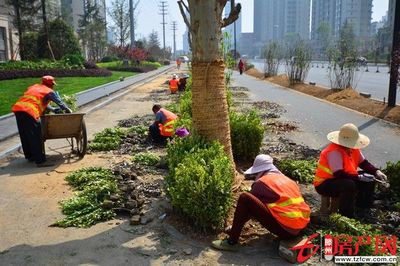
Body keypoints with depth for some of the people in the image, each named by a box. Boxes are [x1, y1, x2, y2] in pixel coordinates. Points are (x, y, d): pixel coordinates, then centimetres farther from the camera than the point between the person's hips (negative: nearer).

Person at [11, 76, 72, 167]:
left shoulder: (34, 87, 29)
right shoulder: (49, 91, 7)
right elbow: (60, 102, 12)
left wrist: (53, 109, 37)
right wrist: (68, 110, 29)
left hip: (17, 109, 8)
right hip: (29, 112, -8)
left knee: (24, 136, 18)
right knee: (35, 138, -4)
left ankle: (29, 156, 31)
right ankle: (40, 161, -2)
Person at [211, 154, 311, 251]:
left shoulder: (263, 182, -4)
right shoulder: (286, 179, 19)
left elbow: (247, 202, 6)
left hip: (285, 229, -8)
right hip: (301, 226, 8)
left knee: (244, 198, -8)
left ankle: (232, 242, -4)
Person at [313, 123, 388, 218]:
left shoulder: (353, 149, 0)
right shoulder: (334, 152, -28)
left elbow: (363, 163, 10)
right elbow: (339, 174, -33)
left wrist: (376, 172, -6)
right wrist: (359, 177, -29)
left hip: (342, 179, 10)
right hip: (324, 184, -10)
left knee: (369, 180, 6)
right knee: (349, 185, -36)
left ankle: (362, 209, 16)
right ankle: (346, 216, -21)